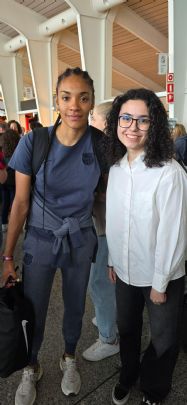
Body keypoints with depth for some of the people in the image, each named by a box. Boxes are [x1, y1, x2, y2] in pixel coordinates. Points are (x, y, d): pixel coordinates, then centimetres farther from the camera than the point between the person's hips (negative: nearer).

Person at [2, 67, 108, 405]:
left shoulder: (101, 143, -11)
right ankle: (31, 370, 44)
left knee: (75, 307, 19)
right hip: (40, 240, -1)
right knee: (32, 312, 12)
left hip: (81, 240, 2)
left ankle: (69, 360, 51)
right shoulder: (33, 141, -16)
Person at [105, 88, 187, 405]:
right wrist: (112, 260, 9)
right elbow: (112, 220, 4)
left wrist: (160, 283, -12)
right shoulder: (116, 168, -3)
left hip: (161, 277, -5)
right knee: (126, 328, 26)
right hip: (125, 271, 5)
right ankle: (127, 375, 55)